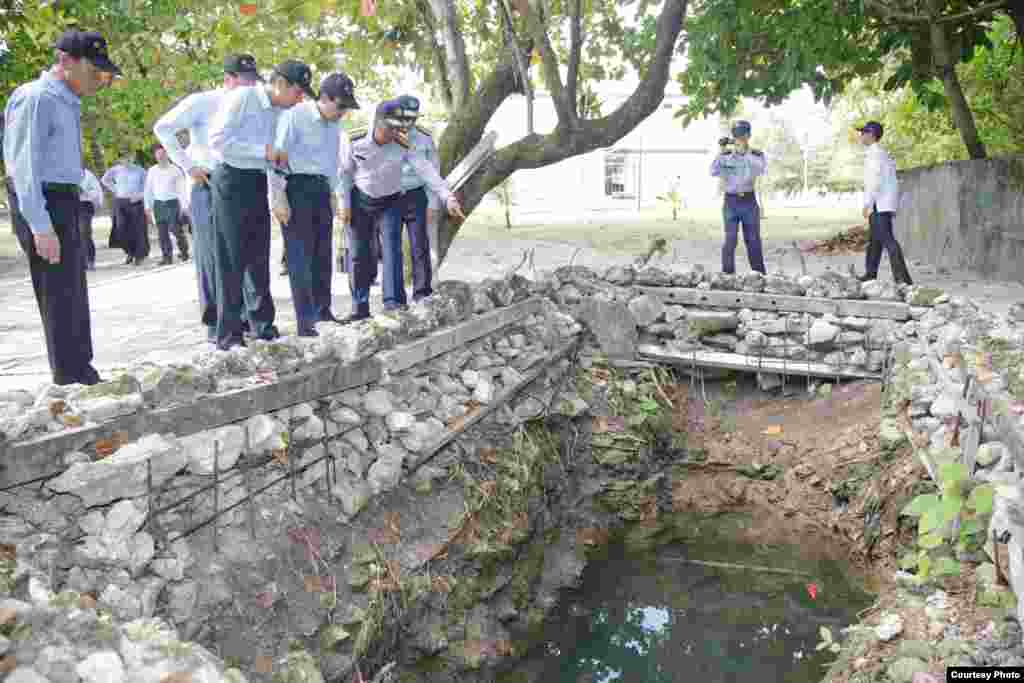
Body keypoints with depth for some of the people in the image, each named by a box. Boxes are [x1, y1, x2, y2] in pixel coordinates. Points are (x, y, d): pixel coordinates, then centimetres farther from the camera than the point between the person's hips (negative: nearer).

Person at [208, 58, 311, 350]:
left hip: (258, 183, 8)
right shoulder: (241, 97, -12)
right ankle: (228, 333, 2)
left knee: (259, 257, 11)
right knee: (232, 259, -4)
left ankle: (262, 324, 21)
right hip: (232, 181, -8)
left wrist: (275, 160, 5)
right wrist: (263, 151, -18)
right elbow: (217, 139, -18)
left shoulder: (276, 111, 12)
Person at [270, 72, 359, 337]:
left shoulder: (334, 123, 13)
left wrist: (332, 194, 19)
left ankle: (323, 312, 20)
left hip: (322, 189, 7)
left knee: (323, 254, 9)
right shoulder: (294, 116, -11)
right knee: (301, 256, -6)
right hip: (296, 188, -7)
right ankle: (305, 322, -2)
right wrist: (278, 197, -16)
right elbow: (278, 157, -13)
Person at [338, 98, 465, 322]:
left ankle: (393, 304, -15)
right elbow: (345, 171, -3)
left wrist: (448, 197, -36)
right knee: (358, 256, 4)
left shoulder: (403, 144, -17)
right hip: (359, 201, 1)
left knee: (392, 250, -16)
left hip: (390, 202, 0)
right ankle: (360, 308, 16)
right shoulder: (354, 141, -17)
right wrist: (344, 203, -4)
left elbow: (426, 170, -25)